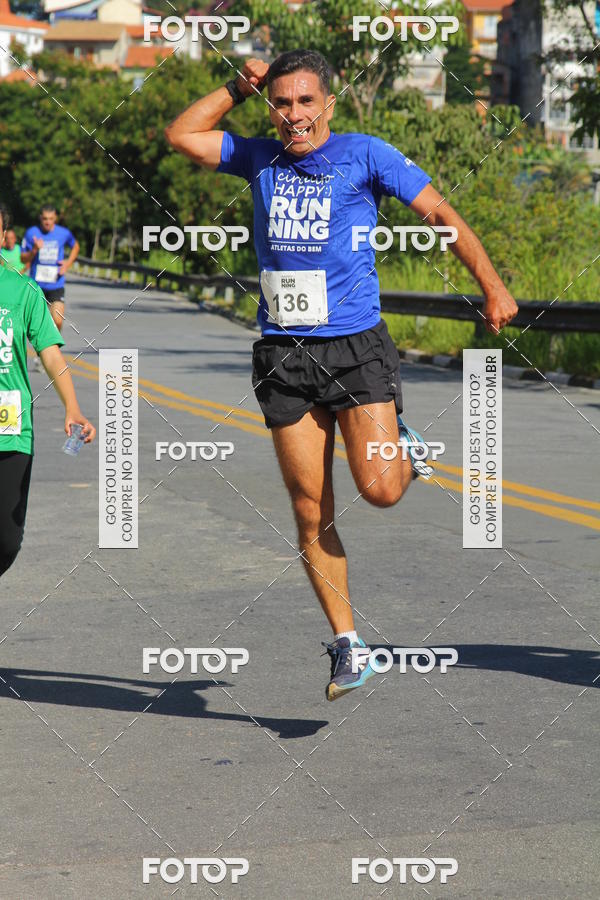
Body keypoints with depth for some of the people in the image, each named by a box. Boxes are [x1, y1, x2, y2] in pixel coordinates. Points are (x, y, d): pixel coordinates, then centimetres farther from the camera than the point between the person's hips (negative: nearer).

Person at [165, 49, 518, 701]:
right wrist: (239, 89, 6)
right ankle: (347, 645, 12)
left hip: (356, 347, -3)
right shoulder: (259, 159, 11)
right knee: (311, 510, 2)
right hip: (283, 355, 3)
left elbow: (439, 214, 2)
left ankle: (401, 444, 23)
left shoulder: (365, 155, 1)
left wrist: (491, 286, -4)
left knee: (379, 490, -13)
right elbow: (180, 135, 10)